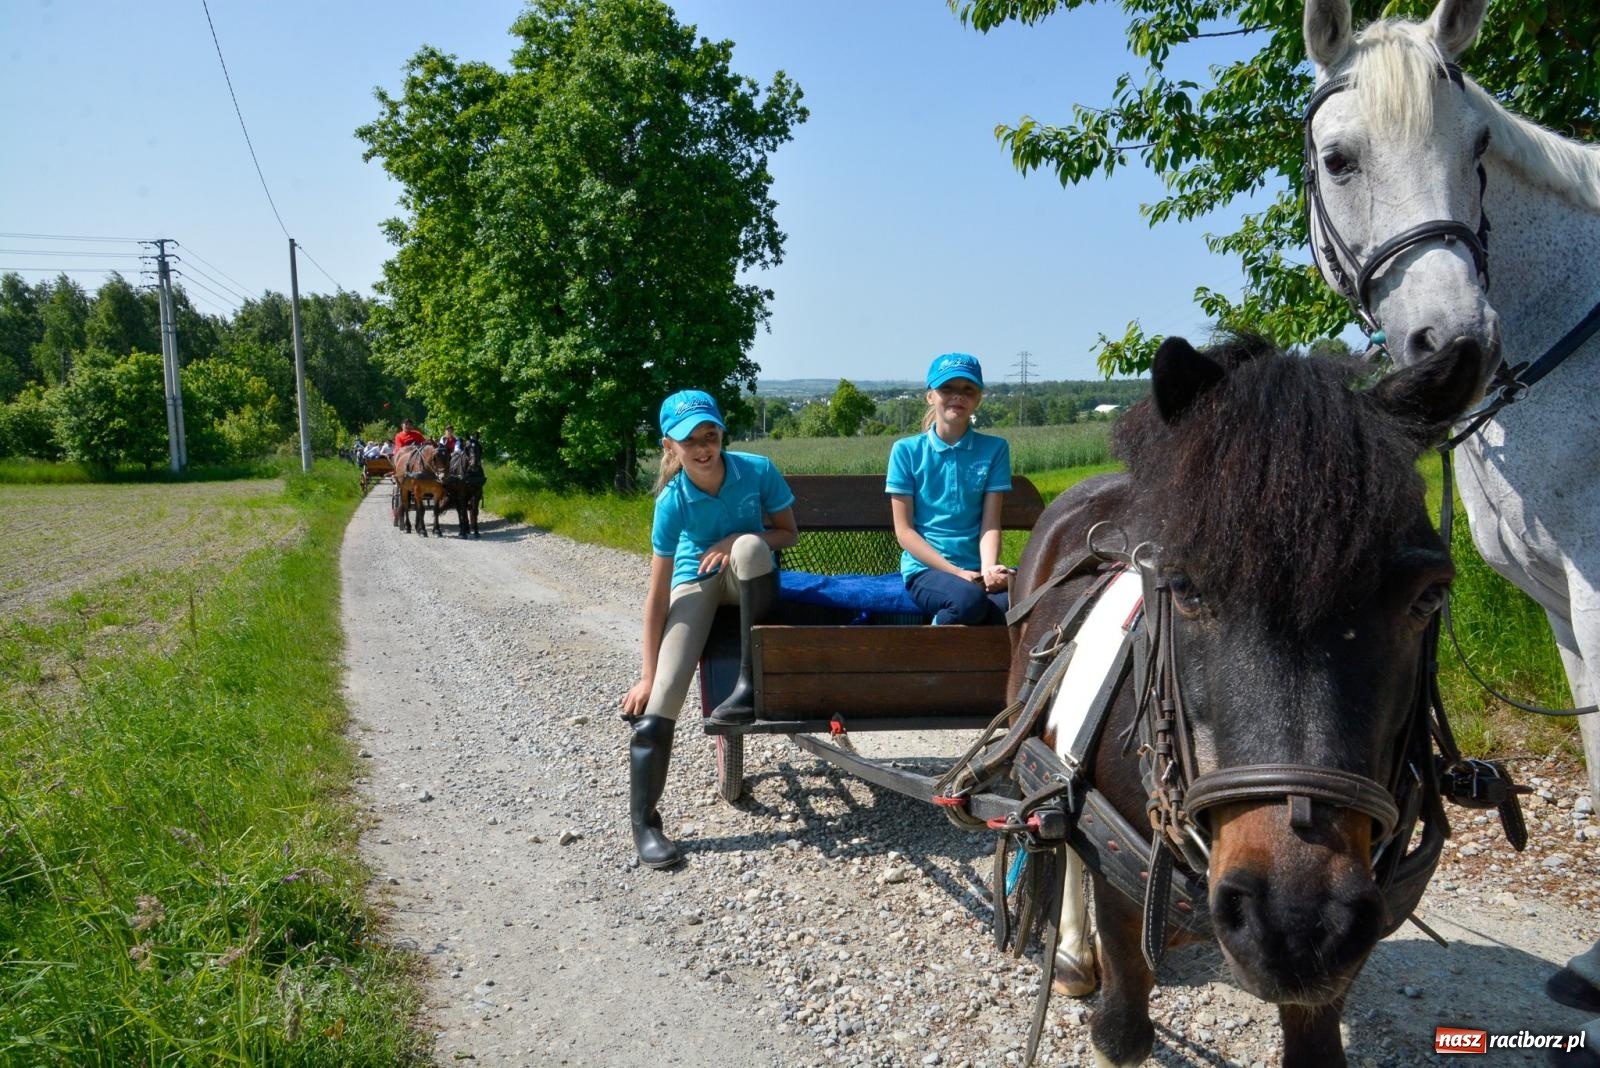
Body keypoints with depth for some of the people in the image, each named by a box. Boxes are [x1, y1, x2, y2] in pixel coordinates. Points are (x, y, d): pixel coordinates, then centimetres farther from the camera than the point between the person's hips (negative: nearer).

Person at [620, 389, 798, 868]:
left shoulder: (758, 470, -20)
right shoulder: (673, 500, -23)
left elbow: (788, 533, -5)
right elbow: (658, 595, -21)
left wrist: (737, 542, -25)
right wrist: (646, 676, -21)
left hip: (750, 581, 1)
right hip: (695, 582, -1)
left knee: (749, 544, -36)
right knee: (661, 695, -22)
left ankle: (749, 684, -27)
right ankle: (644, 821, -10)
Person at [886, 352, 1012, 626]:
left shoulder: (994, 449, 9)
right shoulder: (907, 450, 3)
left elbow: (991, 523, 3)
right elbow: (904, 530, 0)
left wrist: (989, 568, -18)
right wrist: (956, 572, -12)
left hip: (975, 569, 2)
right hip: (925, 567, -2)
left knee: (1009, 603, -33)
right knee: (969, 599, -36)